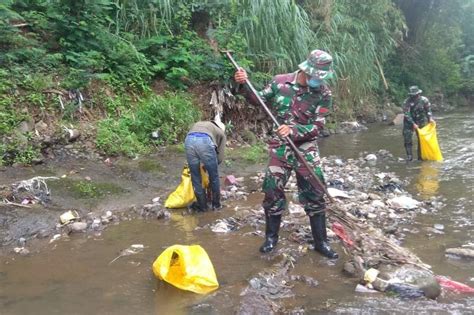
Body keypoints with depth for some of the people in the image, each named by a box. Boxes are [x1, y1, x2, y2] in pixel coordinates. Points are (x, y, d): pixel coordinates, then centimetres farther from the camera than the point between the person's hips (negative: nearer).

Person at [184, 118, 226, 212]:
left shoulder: (198, 124, 43)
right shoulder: (221, 133, 32)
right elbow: (220, 158, 22)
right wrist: (207, 164, 38)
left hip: (189, 140, 3)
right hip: (205, 141, -3)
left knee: (195, 178, 19)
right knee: (214, 177, 19)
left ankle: (202, 205, 30)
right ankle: (216, 204, 33)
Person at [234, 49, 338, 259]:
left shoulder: (323, 94, -8)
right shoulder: (280, 82, -5)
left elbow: (317, 126, -12)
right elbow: (258, 99, 9)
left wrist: (293, 130, -27)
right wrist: (244, 84, -8)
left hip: (306, 147, 0)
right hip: (279, 147, 1)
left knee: (315, 195, 2)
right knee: (273, 192, 5)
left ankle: (321, 242, 17)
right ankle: (271, 236, 25)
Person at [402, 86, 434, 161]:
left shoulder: (424, 100, -11)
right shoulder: (407, 102, -19)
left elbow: (428, 110, 1)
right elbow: (407, 114, -21)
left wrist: (430, 118, -15)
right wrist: (413, 124, -27)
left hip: (421, 121, 2)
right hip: (409, 122, -2)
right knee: (407, 138, -9)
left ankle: (421, 156, 16)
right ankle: (409, 156, -1)